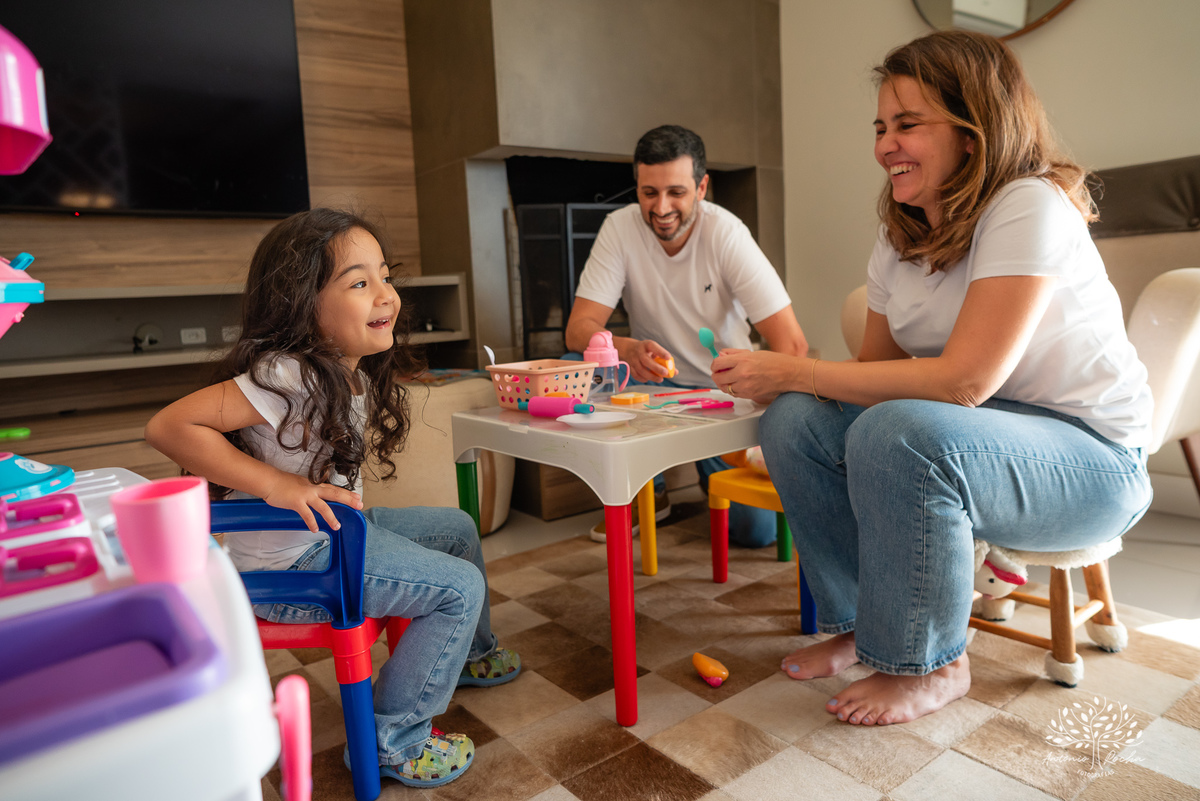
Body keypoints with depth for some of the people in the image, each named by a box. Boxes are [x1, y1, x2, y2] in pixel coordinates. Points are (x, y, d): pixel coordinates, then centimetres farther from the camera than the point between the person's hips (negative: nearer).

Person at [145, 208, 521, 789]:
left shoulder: (355, 372, 2)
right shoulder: (288, 377, -27)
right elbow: (169, 426, -31)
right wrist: (278, 484, -33)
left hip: (335, 529, 10)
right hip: (287, 562, -10)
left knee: (457, 527, 20)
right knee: (461, 587, -12)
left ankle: (466, 654, 43)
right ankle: (392, 740, 5)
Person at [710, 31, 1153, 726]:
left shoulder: (1030, 207, -19)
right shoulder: (899, 242, 5)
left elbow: (964, 381, -28)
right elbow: (880, 370, 5)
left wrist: (794, 370, -25)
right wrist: (783, 378, -15)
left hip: (1091, 454, -6)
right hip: (974, 432, 7)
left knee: (900, 432, -35)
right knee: (795, 422, -14)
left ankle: (931, 663, -10)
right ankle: (859, 622, 4)